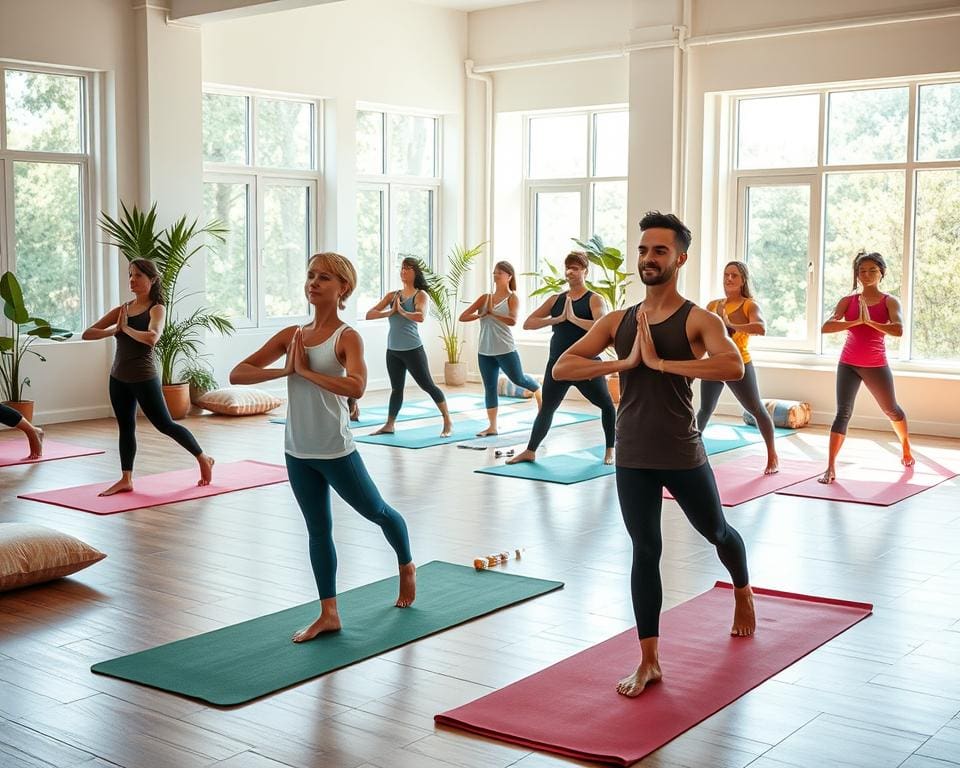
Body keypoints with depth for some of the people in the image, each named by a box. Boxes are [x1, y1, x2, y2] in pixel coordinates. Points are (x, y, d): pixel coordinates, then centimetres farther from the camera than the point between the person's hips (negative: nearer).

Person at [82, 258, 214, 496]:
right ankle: (126, 479, 17)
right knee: (125, 427, 11)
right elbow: (87, 334, 5)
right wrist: (114, 329, -10)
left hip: (144, 378, -6)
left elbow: (151, 338, -28)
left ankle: (203, 459, 18)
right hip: (118, 377, 6)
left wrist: (126, 328, -15)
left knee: (165, 425, 2)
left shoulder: (156, 308, -7)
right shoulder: (122, 309, 8)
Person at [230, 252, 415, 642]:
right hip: (297, 451, 5)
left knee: (376, 511, 14)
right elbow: (237, 374, -2)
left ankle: (407, 567, 42)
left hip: (335, 450, -5)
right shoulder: (291, 335, 3)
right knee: (318, 529, 12)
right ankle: (329, 613, 21)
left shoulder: (346, 337, -11)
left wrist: (305, 370, -24)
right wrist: (284, 370, -15)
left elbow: (356, 386, -31)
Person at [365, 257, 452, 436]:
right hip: (392, 350, 5)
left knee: (427, 385, -1)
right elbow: (369, 315, 2)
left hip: (412, 349, -5)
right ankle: (389, 425, 23)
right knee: (396, 388, 15)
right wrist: (389, 312, -11)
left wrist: (401, 311, -14)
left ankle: (448, 422, 8)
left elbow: (420, 317, -25)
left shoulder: (420, 295, -5)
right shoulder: (392, 295, 9)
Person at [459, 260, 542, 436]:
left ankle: (538, 389, 40)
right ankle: (492, 426, 10)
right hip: (484, 351, 4)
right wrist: (481, 314, -11)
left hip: (505, 350, -4)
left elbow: (512, 321, -21)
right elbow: (463, 317, 2)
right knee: (489, 387, 5)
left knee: (518, 379, 6)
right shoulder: (485, 297, 8)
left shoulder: (512, 297, -3)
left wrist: (492, 312, -14)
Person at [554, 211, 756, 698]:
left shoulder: (698, 320, -8)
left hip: (683, 455, -2)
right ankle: (649, 662, 11)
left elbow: (733, 367, -28)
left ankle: (743, 592, 52)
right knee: (645, 552, 4)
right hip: (632, 457, 2)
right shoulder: (616, 322, 4)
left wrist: (660, 362, -26)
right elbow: (562, 368, -3)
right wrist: (624, 363, -15)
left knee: (716, 532, 20)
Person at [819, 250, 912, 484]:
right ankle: (830, 468, -16)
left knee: (891, 410, 18)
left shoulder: (889, 302, -5)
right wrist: (856, 322, -26)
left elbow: (898, 330, -23)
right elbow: (826, 327, -15)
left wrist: (869, 322, -28)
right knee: (843, 412, -13)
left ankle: (906, 446, 49)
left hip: (876, 366, 0)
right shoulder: (847, 301, -1)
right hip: (848, 364, 0)